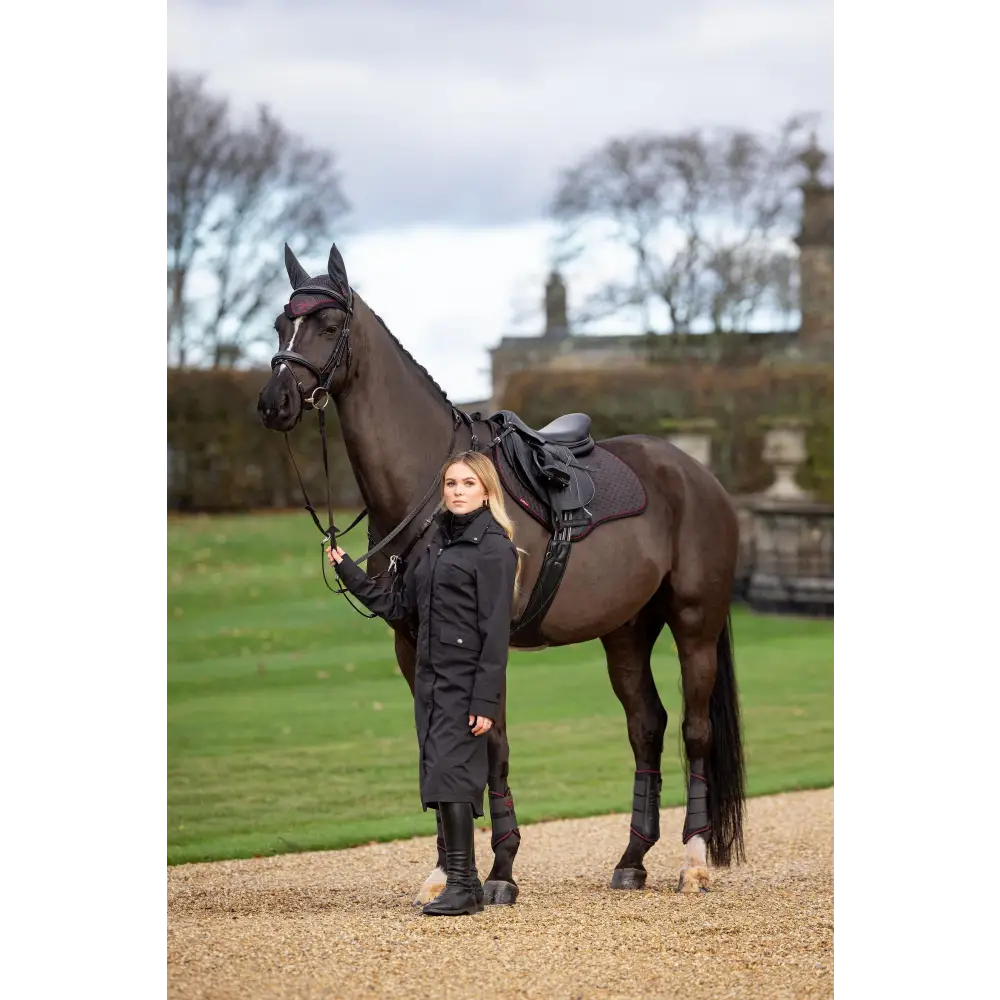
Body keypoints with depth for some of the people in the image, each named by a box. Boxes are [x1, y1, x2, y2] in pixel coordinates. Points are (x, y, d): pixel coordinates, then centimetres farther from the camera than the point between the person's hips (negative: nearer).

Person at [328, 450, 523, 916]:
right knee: (442, 779, 7)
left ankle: (463, 884, -11)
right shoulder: (436, 543, 16)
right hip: (431, 678, 8)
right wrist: (347, 571, 14)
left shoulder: (494, 548, -9)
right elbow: (398, 607, 20)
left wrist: (485, 701, -19)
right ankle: (460, 882, 12)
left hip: (466, 680, -8)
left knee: (448, 772, -14)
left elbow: (496, 630, -14)